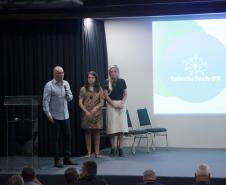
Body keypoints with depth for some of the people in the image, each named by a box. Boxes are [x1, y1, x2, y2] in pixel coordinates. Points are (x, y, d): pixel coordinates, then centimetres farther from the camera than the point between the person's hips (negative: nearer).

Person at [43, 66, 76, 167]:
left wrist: (68, 95, -7)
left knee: (68, 136, 8)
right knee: (55, 138, 1)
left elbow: (70, 98, 16)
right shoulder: (49, 85, -8)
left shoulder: (66, 84, 9)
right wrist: (48, 114, -17)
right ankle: (57, 160, 8)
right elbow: (46, 101, -11)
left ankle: (67, 159, 17)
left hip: (65, 116, 6)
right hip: (55, 117, -5)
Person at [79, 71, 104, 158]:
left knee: (96, 133, 2)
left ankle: (97, 152, 7)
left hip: (97, 114, 0)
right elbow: (80, 102, 0)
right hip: (86, 114, 0)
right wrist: (86, 111, -13)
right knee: (88, 133, 2)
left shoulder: (99, 89, 6)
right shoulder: (83, 89, 3)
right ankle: (89, 153, 6)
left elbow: (102, 102, 3)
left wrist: (96, 107, -16)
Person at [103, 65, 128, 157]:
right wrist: (114, 104, -11)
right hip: (111, 105, -2)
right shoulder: (107, 82, 1)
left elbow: (125, 94, 9)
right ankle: (113, 149, 6)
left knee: (121, 128, -1)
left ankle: (121, 149, 3)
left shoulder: (122, 81, 6)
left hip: (121, 105, 2)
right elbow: (106, 95, -2)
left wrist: (122, 102, -8)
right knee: (112, 128, -2)